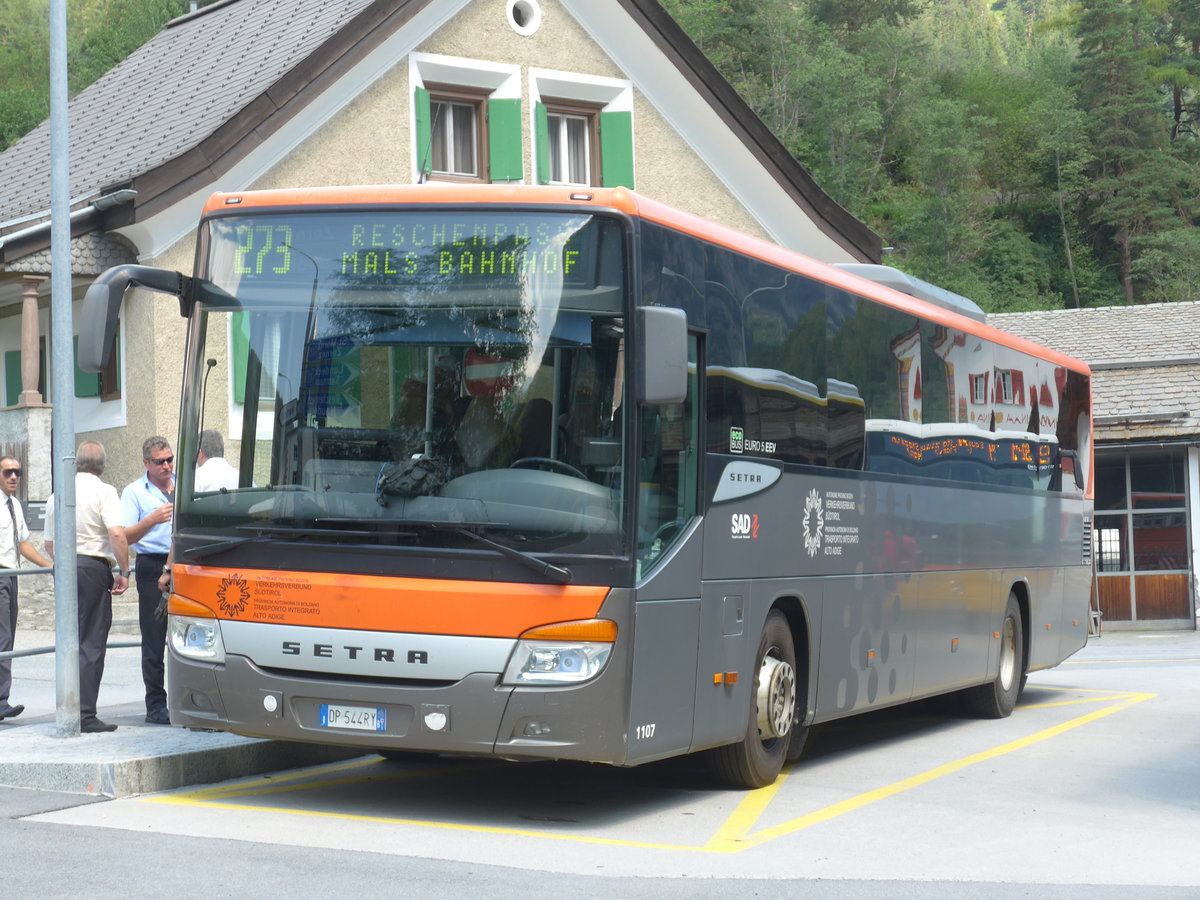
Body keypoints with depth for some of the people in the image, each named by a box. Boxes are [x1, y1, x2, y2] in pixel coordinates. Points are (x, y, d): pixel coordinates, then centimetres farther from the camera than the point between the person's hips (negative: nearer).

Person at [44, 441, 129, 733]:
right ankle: (85, 715, -6)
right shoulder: (104, 492, -6)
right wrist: (124, 572, -12)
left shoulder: (56, 495, 13)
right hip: (93, 567, -6)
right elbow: (117, 533, -18)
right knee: (92, 643, -4)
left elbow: (49, 545, 19)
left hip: (65, 569, 6)